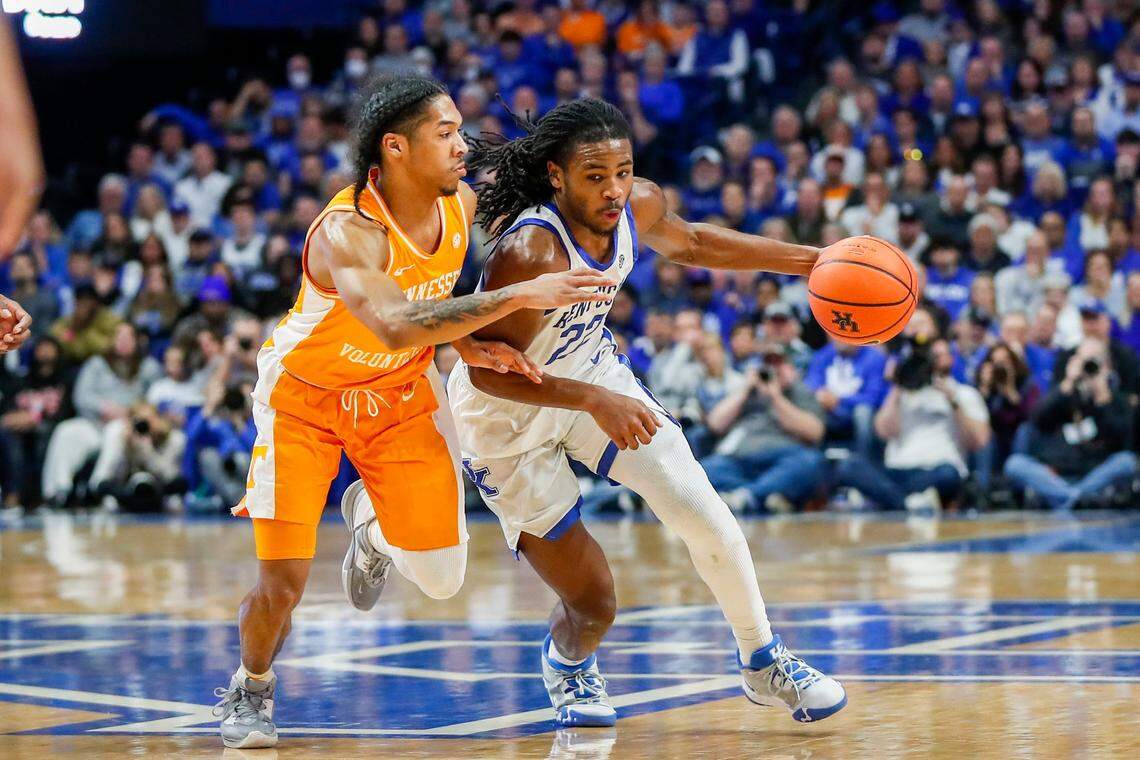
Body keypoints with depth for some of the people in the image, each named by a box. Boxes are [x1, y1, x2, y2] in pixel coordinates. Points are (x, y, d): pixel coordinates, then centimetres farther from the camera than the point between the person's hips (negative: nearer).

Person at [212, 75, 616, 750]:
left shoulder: (463, 205, -14)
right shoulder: (346, 232, -34)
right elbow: (395, 325, -52)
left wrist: (471, 345, -13)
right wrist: (520, 297, -54)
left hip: (401, 391, 5)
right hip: (304, 395, -5)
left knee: (442, 579, 0)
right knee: (283, 584, -12)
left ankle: (370, 519, 35)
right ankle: (252, 690, 21)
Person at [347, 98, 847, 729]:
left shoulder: (639, 205, -14)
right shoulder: (529, 254, -37)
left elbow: (690, 243, 9)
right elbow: (486, 368, -32)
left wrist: (808, 261, 5)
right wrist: (597, 401, -40)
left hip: (591, 369, 6)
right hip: (507, 418, -6)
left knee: (703, 514, -5)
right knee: (593, 602, -4)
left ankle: (763, 665, 18)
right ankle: (567, 664, 34)